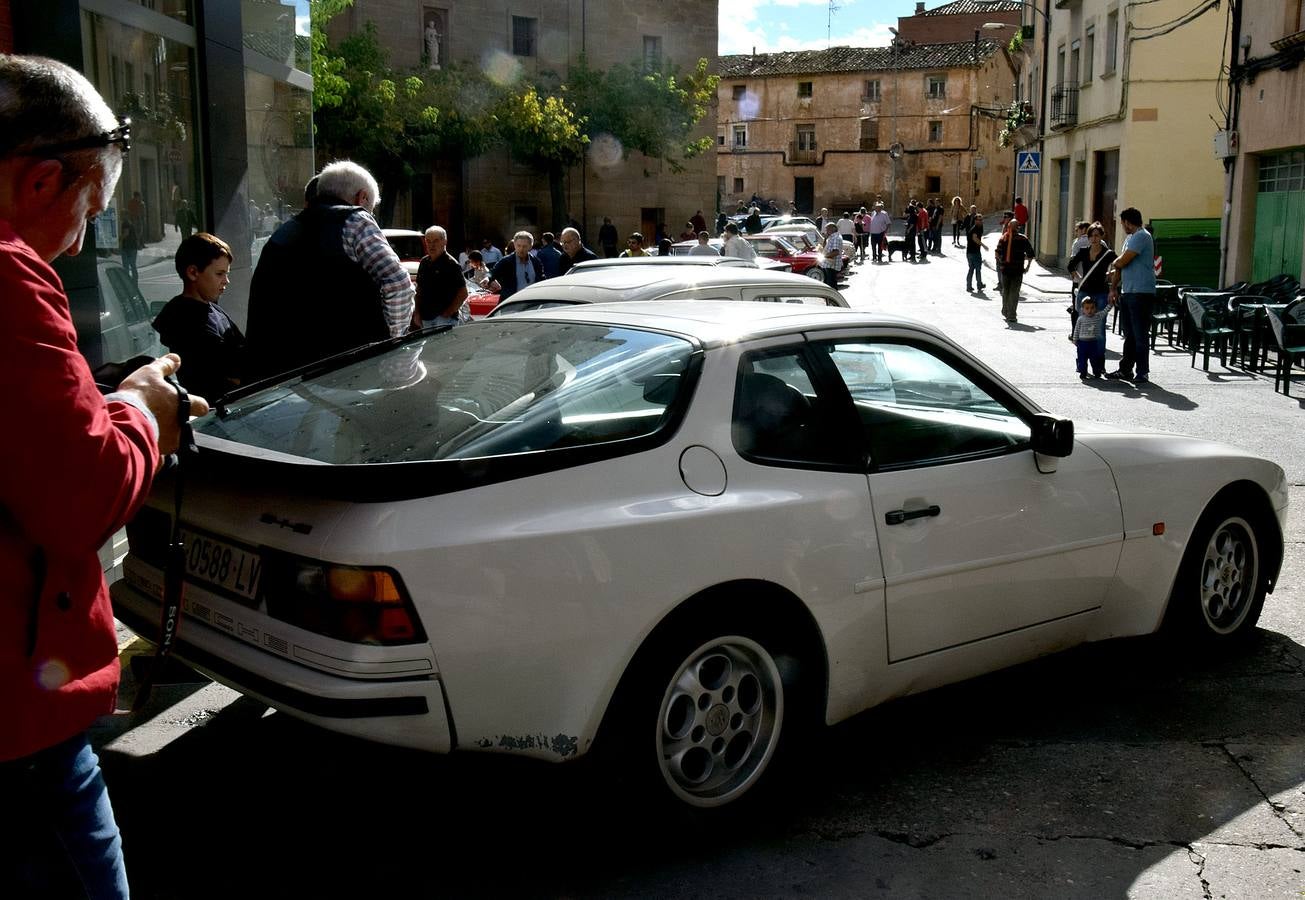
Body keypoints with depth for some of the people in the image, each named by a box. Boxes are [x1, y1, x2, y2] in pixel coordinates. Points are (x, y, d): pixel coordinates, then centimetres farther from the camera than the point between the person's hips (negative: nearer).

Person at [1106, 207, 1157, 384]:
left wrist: (1113, 266, 5)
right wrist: (1113, 288, 17)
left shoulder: (1141, 237, -13)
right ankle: (1125, 369, 23)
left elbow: (1122, 262, -17)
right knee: (1129, 335, 15)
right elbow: (1120, 266, 21)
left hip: (1141, 293, -10)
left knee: (1140, 335, -5)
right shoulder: (1130, 238, 18)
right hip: (1127, 292, 10)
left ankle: (1142, 372, 0)